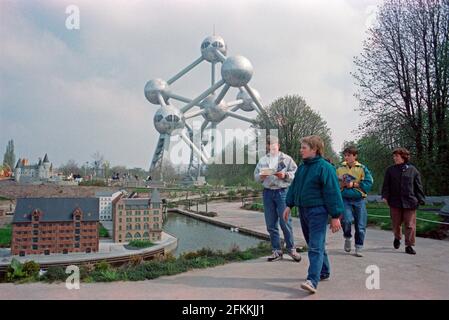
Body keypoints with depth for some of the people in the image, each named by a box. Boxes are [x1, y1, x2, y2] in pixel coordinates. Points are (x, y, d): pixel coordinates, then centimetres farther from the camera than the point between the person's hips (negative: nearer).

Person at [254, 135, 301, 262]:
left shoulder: (286, 159, 2)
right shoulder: (262, 160, 13)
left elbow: (296, 174, -2)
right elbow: (255, 175, 14)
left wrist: (285, 175, -18)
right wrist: (261, 176, -7)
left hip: (282, 191, -4)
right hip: (268, 192, 4)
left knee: (285, 222, -3)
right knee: (271, 224, 7)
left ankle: (291, 248, 14)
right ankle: (276, 251, 18)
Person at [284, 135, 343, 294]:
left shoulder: (325, 168, -13)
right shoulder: (302, 167, 12)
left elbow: (333, 193, -15)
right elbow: (294, 187, 19)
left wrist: (335, 216, -16)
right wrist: (289, 205, 14)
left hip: (317, 211, -8)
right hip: (303, 210, 8)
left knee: (316, 247, -12)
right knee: (313, 244, 18)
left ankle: (312, 281, -16)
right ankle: (324, 272, 33)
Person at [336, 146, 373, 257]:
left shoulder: (362, 168, -2)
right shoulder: (340, 168, 4)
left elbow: (368, 183, -8)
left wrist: (353, 184, -12)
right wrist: (341, 184, -11)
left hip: (359, 199, 0)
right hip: (345, 199, 0)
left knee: (360, 225, 3)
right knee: (347, 220, -19)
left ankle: (359, 248, 20)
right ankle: (347, 238, 12)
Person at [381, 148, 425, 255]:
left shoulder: (413, 170, 3)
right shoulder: (390, 170, 5)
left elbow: (418, 186, 5)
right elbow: (386, 185, 3)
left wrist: (421, 199, 0)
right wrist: (385, 196, -10)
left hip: (410, 202, -1)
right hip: (395, 202, 1)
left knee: (410, 225, -2)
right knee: (396, 223, 12)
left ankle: (409, 245, 7)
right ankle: (397, 237, 40)